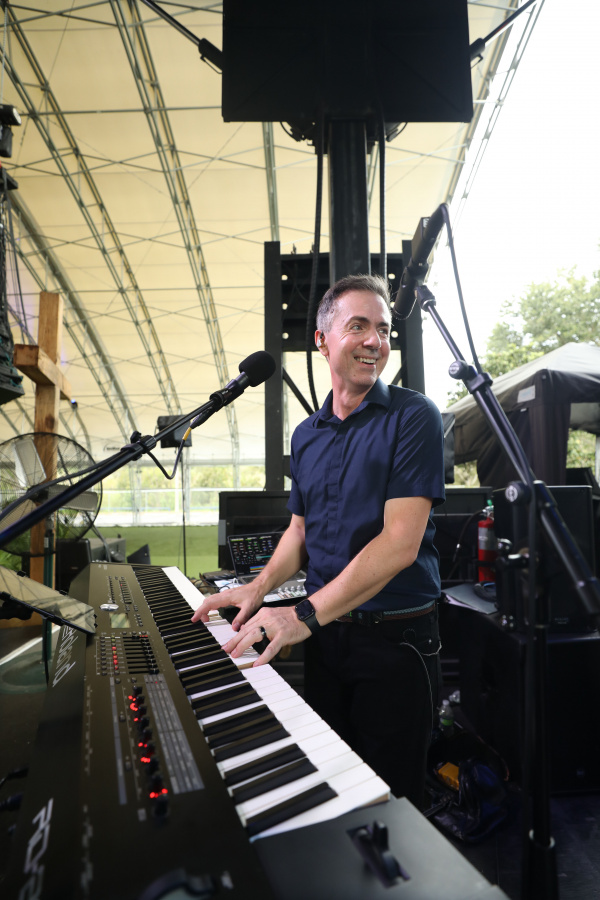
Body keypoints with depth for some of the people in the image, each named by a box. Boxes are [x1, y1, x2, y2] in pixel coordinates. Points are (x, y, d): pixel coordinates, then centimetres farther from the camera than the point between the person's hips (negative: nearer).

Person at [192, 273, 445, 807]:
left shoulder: (413, 417, -12)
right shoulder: (307, 436, 9)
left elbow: (400, 542, -20)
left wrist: (306, 613, -25)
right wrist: (259, 587, -2)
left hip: (396, 639, -5)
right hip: (326, 636, 6)